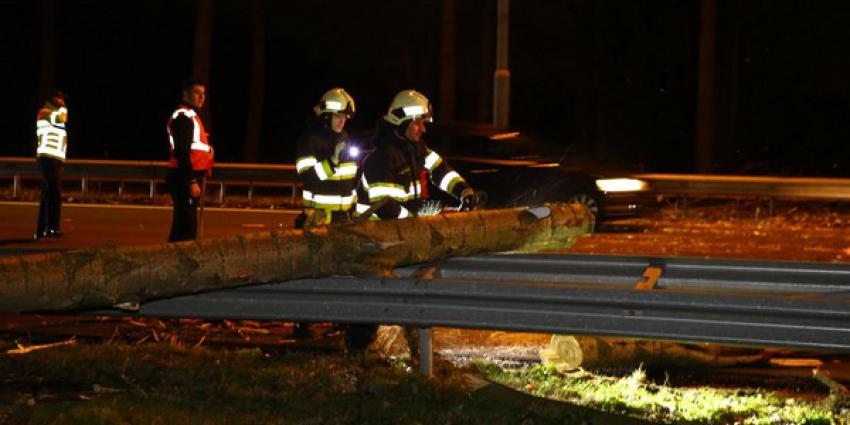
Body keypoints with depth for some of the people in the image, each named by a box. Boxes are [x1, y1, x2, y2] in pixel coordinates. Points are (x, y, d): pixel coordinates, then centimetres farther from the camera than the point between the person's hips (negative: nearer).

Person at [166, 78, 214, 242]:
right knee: (187, 228, -11)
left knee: (182, 224, 13)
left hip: (188, 178, 10)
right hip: (185, 179, -10)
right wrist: (192, 182, -24)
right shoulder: (184, 116, -13)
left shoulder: (191, 116, 19)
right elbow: (182, 152, -21)